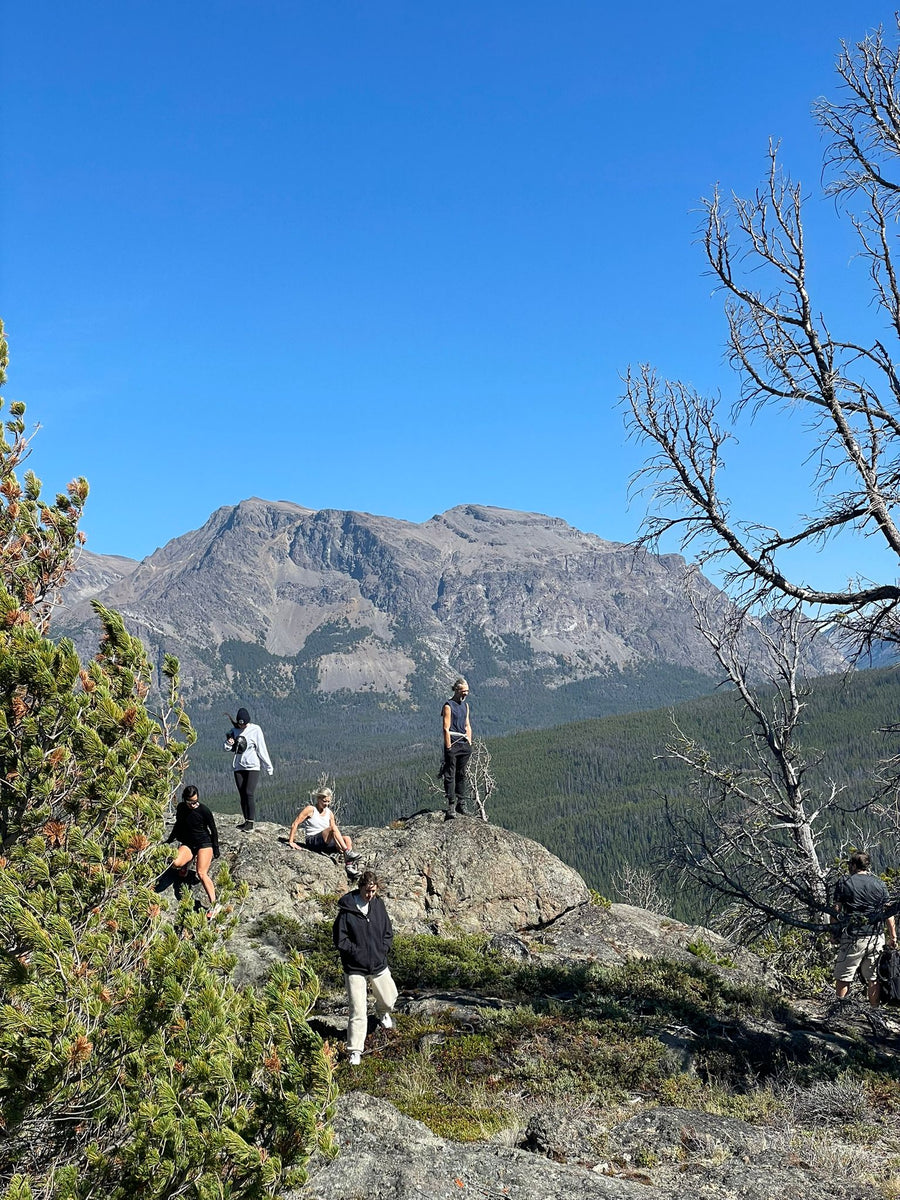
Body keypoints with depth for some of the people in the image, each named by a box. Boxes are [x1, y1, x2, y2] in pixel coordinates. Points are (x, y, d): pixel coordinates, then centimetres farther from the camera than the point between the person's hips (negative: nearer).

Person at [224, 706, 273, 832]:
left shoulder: (255, 730, -6)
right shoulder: (234, 730, 6)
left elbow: (262, 750, -3)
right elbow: (228, 749, 11)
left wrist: (269, 767, -2)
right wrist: (228, 744, -13)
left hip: (252, 767, -5)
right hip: (238, 767, 5)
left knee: (249, 793, -15)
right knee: (242, 795, 6)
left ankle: (251, 822, -15)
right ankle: (246, 820, 13)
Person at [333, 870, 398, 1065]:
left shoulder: (378, 904, -3)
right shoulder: (346, 910, -17)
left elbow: (388, 932, 7)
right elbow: (340, 940, -12)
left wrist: (382, 950, -6)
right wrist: (358, 952, -16)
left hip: (379, 965, 4)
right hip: (355, 969, -4)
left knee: (389, 1000, 20)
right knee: (358, 1012, -5)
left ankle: (383, 1012, 55)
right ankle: (355, 1051, 10)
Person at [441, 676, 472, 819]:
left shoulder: (465, 705, 15)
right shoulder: (448, 706, -8)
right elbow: (446, 729, -12)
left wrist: (469, 744, 12)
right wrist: (448, 748, -15)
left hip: (464, 743, 7)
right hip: (453, 743, -7)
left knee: (461, 775, 11)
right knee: (450, 775, -5)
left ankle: (461, 803, 17)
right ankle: (451, 805, -5)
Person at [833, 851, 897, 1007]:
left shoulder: (844, 883, -2)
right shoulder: (879, 884, 7)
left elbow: (836, 911, -2)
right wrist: (893, 936, 15)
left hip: (853, 938, -3)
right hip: (876, 938, 3)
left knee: (843, 978, 4)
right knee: (874, 979, 10)